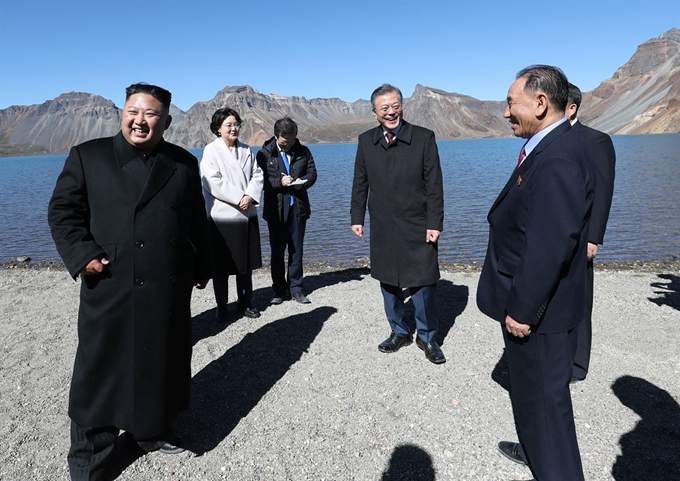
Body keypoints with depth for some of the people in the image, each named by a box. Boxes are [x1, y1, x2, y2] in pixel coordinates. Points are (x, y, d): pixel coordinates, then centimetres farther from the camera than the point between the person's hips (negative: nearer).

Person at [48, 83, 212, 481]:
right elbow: (62, 211, 1)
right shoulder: (88, 156, 1)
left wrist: (202, 268, 12)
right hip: (109, 290, -2)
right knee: (101, 370, 7)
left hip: (168, 290, 3)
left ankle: (154, 430, 38)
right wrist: (82, 255, -12)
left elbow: (198, 222, 11)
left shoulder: (184, 163, 8)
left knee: (162, 362, 16)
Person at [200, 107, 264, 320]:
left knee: (246, 262, 11)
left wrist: (250, 196, -13)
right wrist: (238, 199, -16)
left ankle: (245, 302, 24)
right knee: (221, 264, 3)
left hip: (247, 214, 5)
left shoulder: (246, 150, 11)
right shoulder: (211, 151, -4)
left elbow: (257, 175, 4)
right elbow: (213, 182, -14)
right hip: (222, 216, -4)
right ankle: (221, 306, 17)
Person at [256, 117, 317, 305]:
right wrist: (279, 182, -19)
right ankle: (279, 290, 17)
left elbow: (312, 173, 8)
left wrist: (302, 182, -13)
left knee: (296, 250, 7)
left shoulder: (303, 152, 4)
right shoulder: (265, 154, -2)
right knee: (277, 251, 7)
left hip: (298, 207, 2)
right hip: (276, 209, -1)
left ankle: (295, 288, 18)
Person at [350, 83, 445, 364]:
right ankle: (399, 332, 32)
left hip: (417, 228, -3)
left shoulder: (424, 138, -6)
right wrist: (357, 217, 6)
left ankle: (427, 338, 23)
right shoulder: (366, 141, 4)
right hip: (382, 228, 3)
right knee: (389, 284, 13)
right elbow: (360, 184, 9)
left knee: (422, 285, 3)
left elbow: (434, 185, -7)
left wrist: (434, 223, -11)